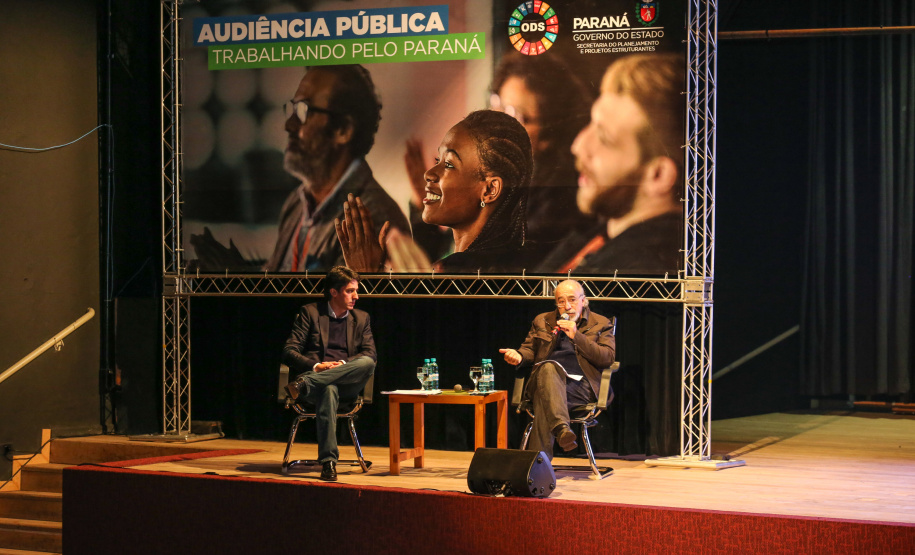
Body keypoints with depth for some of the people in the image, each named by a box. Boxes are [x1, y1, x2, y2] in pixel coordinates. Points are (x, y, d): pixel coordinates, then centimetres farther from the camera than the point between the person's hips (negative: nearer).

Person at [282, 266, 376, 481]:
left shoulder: (361, 318, 20)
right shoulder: (310, 313, 10)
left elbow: (370, 354, 7)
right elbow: (289, 351, 2)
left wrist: (342, 364, -13)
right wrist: (316, 365, -17)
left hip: (346, 383, 3)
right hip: (315, 375, -3)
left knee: (367, 363, -32)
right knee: (329, 390, -41)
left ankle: (305, 383, -38)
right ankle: (328, 462, -44)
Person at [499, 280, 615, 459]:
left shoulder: (601, 324, 17)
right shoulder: (542, 321, 27)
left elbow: (608, 357, 3)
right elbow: (529, 350, 26)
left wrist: (576, 336, -4)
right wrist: (518, 355, 0)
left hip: (580, 385, -1)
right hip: (546, 378, 2)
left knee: (544, 399, -36)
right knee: (548, 367, -39)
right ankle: (562, 427, -61)